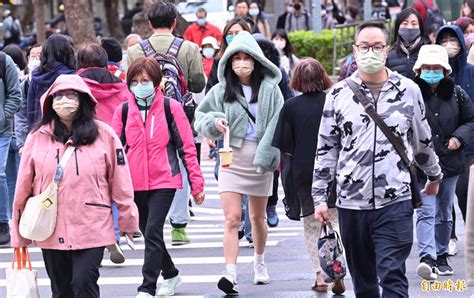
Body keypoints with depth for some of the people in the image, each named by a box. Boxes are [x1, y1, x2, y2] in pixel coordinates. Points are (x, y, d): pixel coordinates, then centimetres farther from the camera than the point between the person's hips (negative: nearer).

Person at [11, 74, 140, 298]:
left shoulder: (103, 135, -2)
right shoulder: (37, 138, 2)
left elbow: (120, 181, 2)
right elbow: (24, 187, 5)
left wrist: (127, 220, 5)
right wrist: (19, 234, 7)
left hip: (91, 228, -3)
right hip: (51, 231, 3)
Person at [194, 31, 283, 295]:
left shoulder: (270, 89, -3)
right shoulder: (221, 91, 2)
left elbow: (277, 125, -7)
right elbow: (201, 117, 9)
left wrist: (267, 154, -16)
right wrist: (215, 122, -13)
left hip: (260, 160, 0)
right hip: (232, 159, 0)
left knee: (258, 217, 16)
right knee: (232, 219, -12)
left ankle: (260, 263, 39)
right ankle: (231, 274, -18)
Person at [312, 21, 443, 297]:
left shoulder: (408, 90, 3)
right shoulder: (339, 94, 4)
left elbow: (423, 139, 17)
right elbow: (326, 149, 8)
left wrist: (434, 175, 29)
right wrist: (320, 197, 5)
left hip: (395, 202, -2)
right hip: (351, 202, 2)